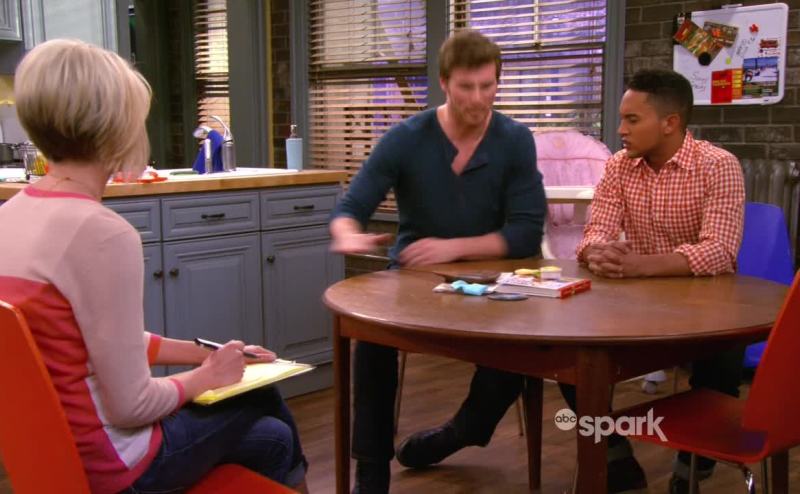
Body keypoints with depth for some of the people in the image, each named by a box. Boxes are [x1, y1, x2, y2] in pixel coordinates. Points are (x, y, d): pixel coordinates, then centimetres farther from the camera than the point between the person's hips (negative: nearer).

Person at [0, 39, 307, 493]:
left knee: (261, 395, 22)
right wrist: (203, 377, -5)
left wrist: (205, 353, 10)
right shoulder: (104, 234, -27)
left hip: (58, 445, 8)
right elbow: (131, 406, -23)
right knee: (273, 427, 18)